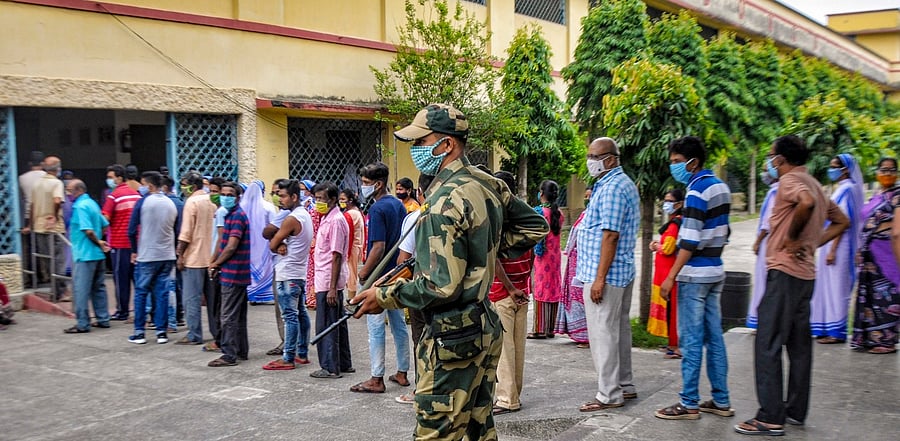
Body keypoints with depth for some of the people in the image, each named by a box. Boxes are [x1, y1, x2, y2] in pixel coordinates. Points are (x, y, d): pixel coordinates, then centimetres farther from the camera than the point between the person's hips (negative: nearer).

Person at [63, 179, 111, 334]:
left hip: (85, 254, -9)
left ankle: (83, 324, -2)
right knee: (98, 287, 14)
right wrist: (99, 242, 12)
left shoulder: (80, 207, -15)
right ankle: (103, 319, 19)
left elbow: (88, 231, -22)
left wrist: (98, 242, -7)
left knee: (81, 289, -4)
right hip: (98, 254, 9)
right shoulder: (92, 203, 13)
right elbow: (105, 225, 18)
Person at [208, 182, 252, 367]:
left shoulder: (237, 216, -15)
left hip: (233, 274, -10)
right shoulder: (231, 215, 17)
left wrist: (215, 264, -8)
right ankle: (241, 350, 23)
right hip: (238, 273, 10)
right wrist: (217, 263, 10)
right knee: (239, 315, 15)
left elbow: (231, 247, -20)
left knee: (228, 316, -6)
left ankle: (229, 355, -3)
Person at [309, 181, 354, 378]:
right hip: (325, 281, 10)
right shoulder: (326, 219, 14)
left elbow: (337, 256, -19)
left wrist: (332, 288, -21)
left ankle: (330, 367, 4)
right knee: (337, 323, 15)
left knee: (326, 326, -3)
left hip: (329, 282, -10)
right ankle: (344, 364, 23)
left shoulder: (336, 221, -15)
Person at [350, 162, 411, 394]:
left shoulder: (377, 209, -17)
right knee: (399, 324, 14)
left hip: (379, 277, -9)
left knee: (376, 327, -2)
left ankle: (376, 379, 3)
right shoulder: (399, 205, 10)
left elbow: (379, 247, -22)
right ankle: (402, 373, 22)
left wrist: (364, 272, -12)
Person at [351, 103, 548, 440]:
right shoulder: (489, 185, 6)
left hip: (452, 336, -9)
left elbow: (442, 287, -22)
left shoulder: (445, 202, -20)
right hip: (485, 326, 10)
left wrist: (384, 297, -11)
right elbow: (535, 226, 20)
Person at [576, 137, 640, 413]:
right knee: (619, 329, 15)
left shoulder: (611, 188, -17)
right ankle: (624, 386, 24)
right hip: (623, 271, 11)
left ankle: (609, 395, 0)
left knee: (602, 333, -5)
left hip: (605, 273, -11)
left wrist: (599, 278, -22)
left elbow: (610, 235, -22)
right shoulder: (625, 184, 16)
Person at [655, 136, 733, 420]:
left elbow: (690, 241, -20)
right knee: (714, 336, 11)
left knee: (691, 339, -4)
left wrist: (671, 277, -18)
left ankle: (689, 404, 2)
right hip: (715, 272, 9)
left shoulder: (697, 190, -15)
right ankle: (721, 401, 16)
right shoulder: (720, 187, 13)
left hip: (695, 274, -9)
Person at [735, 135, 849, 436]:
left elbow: (806, 202, -34)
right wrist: (813, 243, 12)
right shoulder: (813, 183, 18)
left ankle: (770, 418, -7)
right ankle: (796, 410, 21)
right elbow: (841, 222, 24)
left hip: (785, 271, -10)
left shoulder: (790, 179, -10)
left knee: (768, 345, -8)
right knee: (799, 345, 14)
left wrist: (791, 237, -20)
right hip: (805, 273, 10)